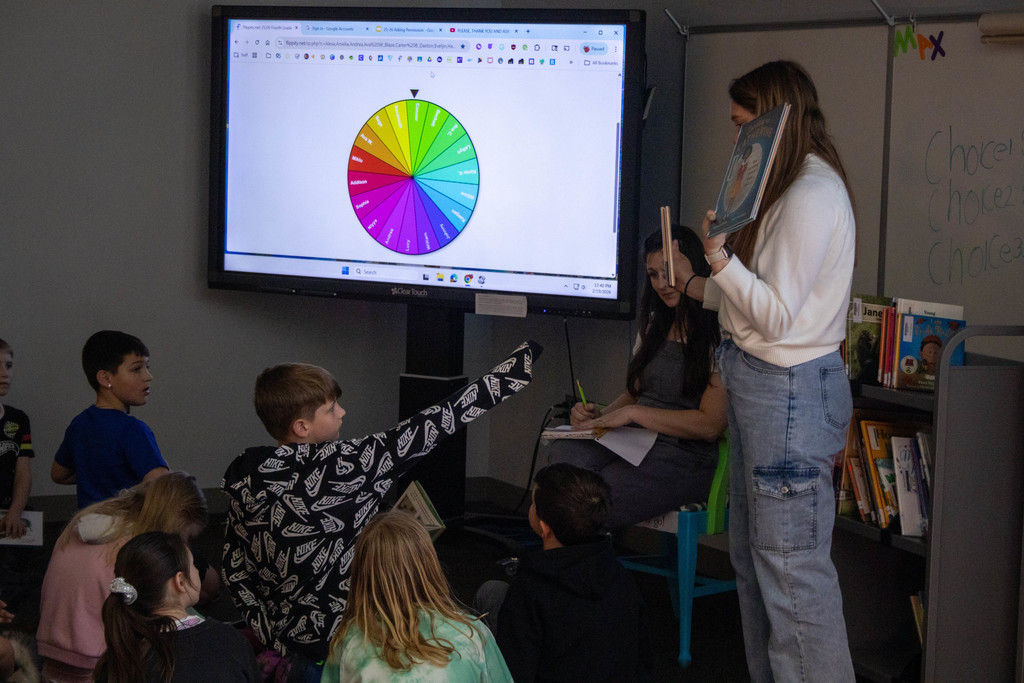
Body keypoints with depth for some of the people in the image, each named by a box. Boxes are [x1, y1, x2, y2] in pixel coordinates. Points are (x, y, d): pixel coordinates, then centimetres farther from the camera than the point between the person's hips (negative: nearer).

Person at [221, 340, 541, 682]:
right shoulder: (338, 467, -22)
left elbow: (235, 570, 4)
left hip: (279, 638, 8)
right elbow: (428, 427, -18)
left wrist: (269, 635, 10)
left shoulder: (243, 477, -3)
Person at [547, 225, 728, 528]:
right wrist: (599, 416, 4)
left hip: (684, 457, -7)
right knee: (563, 452, -27)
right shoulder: (655, 326, 22)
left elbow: (710, 425, -10)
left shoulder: (718, 336, -5)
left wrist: (633, 413, -12)